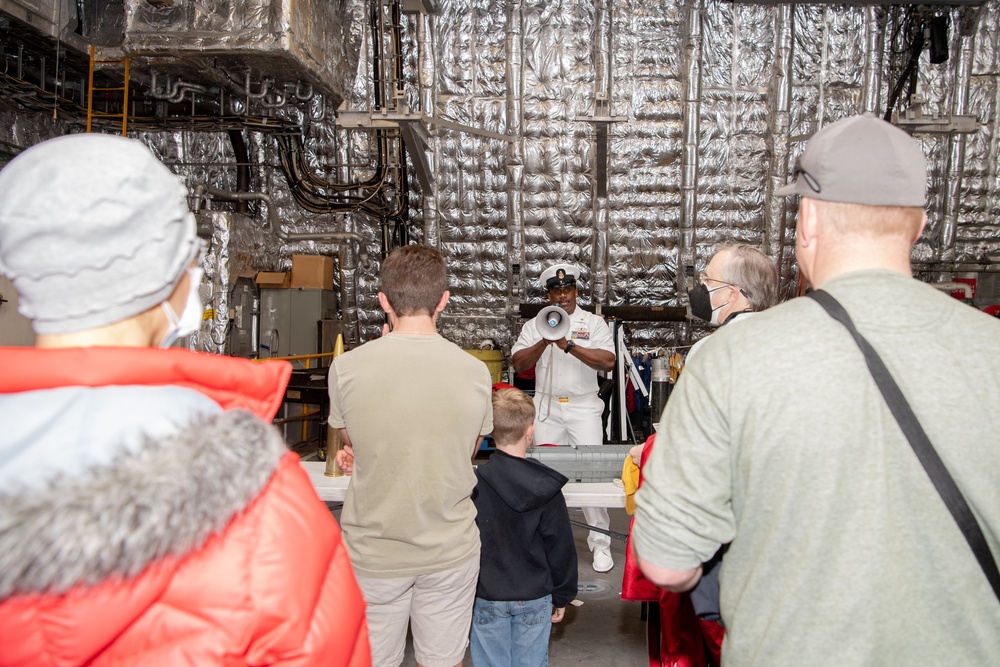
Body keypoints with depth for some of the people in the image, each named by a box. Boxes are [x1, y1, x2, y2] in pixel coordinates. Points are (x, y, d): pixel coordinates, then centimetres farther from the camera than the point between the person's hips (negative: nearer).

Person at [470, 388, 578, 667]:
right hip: (535, 597, 1)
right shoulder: (547, 487, -12)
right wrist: (562, 597, 8)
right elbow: (561, 546, -5)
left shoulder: (473, 483, -16)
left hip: (487, 597, -1)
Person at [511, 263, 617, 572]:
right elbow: (518, 364, -1)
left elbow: (608, 361, -11)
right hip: (546, 407, 2)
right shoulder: (534, 325, 9)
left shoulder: (594, 323, 3)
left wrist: (569, 345, -19)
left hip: (584, 407, -2)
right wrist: (544, 342, -14)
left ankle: (600, 542, 5)